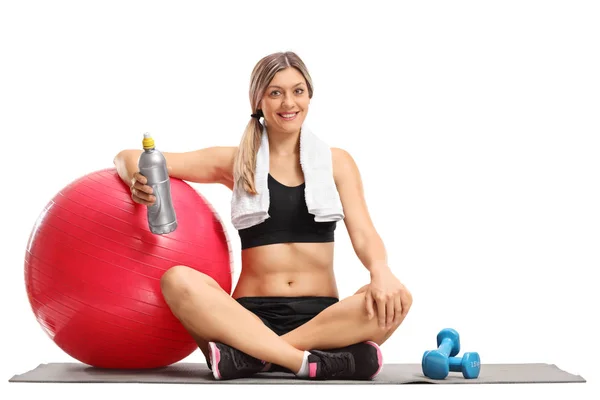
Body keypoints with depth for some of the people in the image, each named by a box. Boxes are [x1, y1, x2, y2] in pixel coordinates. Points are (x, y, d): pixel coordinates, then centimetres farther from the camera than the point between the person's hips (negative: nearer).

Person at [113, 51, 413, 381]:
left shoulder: (336, 162, 11)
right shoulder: (236, 162, 9)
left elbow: (363, 233, 1)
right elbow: (130, 158, 10)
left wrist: (380, 270, -24)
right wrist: (139, 183, -16)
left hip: (322, 315, 1)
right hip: (252, 315, -1)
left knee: (396, 299, -29)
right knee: (178, 281, -29)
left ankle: (251, 356, -30)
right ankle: (308, 362, -36)